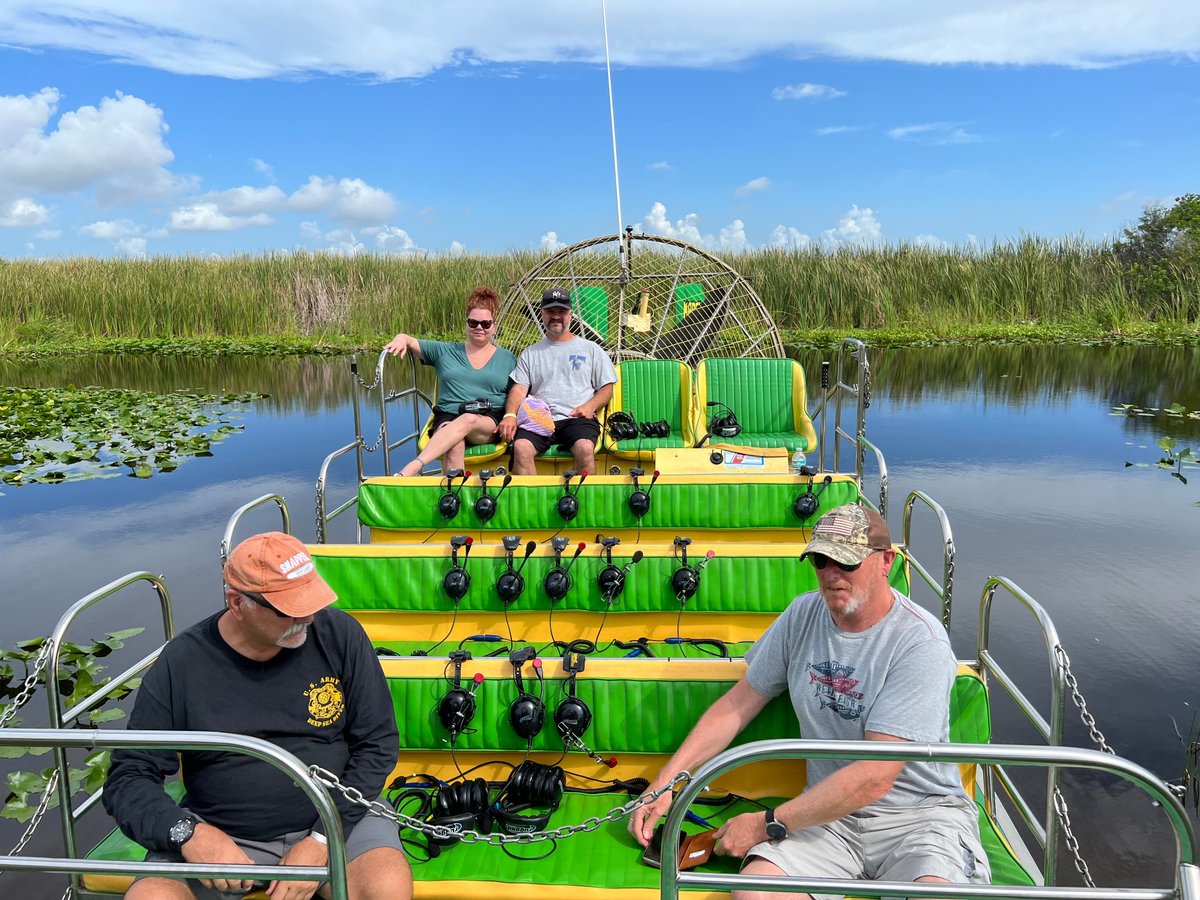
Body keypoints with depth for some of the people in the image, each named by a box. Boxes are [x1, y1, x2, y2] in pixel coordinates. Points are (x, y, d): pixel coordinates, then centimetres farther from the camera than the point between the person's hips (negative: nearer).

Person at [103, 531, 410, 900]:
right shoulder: (180, 663, -6)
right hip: (220, 835, 1)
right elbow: (128, 779, -2)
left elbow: (378, 742, -3)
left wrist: (322, 841, -13)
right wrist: (187, 833, -22)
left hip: (337, 818, -1)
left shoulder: (340, 635, -7)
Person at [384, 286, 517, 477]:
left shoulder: (507, 358, 18)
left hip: (490, 422, -1)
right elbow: (408, 341, 16)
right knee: (454, 447, -37)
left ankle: (409, 470, -49)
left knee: (469, 420, -39)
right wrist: (400, 340, -9)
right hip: (448, 418, 2)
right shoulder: (446, 352, 20)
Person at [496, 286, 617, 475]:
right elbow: (519, 389, 10)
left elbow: (607, 388, 15)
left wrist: (591, 406, -6)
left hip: (577, 418, -1)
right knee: (521, 447, -31)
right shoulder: (530, 353, 22)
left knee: (585, 448, -34)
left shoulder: (591, 349, 19)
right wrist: (510, 415, -10)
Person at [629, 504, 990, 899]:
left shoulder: (921, 642, -17)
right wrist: (667, 780, -2)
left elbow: (875, 777, -21)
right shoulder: (802, 615, 2)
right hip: (830, 810, 4)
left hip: (921, 811, -4)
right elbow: (738, 704, 7)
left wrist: (768, 824, -18)